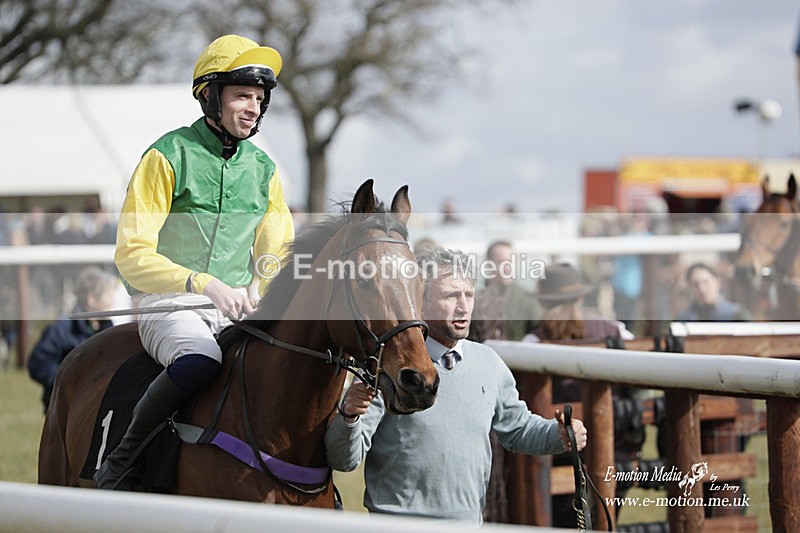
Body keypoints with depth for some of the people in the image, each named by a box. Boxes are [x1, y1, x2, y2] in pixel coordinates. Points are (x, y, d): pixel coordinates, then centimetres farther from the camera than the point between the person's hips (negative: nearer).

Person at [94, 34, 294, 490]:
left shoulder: (263, 169, 11)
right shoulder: (169, 157, -6)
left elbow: (277, 258, 15)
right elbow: (132, 256, -12)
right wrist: (204, 284, -25)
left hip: (236, 308, 6)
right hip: (169, 304, -6)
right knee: (200, 361, -36)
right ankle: (122, 462, -20)